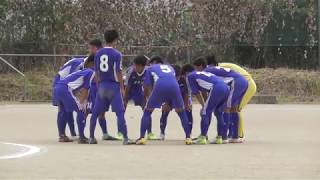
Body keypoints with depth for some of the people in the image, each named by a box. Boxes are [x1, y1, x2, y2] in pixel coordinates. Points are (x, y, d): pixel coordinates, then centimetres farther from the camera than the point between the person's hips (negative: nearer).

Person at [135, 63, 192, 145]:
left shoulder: (150, 69, 31)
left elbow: (147, 87, 25)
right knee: (181, 112, 21)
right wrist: (168, 102, 44)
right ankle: (188, 137, 16)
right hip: (174, 85, 2)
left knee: (147, 112, 15)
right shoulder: (170, 68, 39)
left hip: (160, 86, -2)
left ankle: (142, 137, 7)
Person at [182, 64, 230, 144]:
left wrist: (203, 106, 16)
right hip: (226, 88, 7)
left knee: (206, 112, 2)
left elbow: (196, 93, 11)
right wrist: (205, 106, 38)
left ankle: (203, 137, 0)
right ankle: (223, 137, 21)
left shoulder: (190, 76, 15)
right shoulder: (202, 73, 37)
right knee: (219, 113, 21)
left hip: (217, 89, -7)